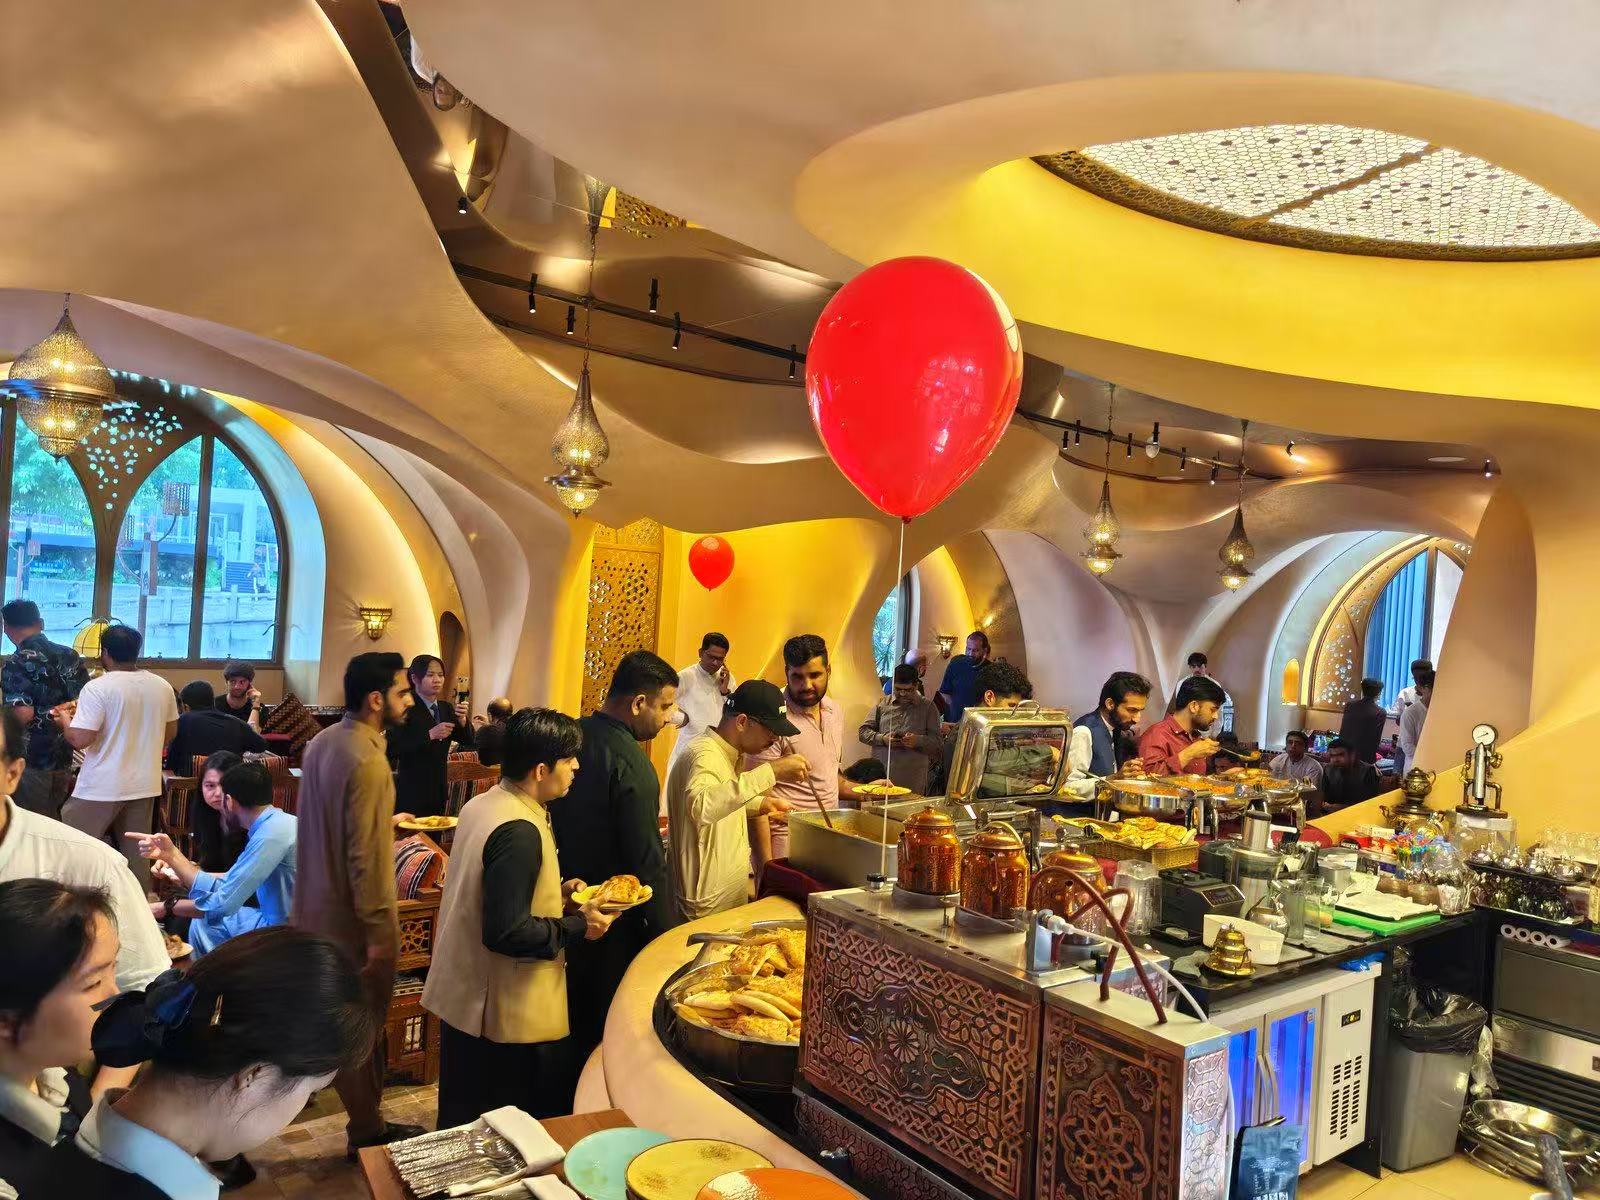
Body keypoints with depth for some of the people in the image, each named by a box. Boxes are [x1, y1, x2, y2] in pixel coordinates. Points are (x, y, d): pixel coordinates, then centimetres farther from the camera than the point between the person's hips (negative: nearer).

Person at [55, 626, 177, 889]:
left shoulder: (97, 688, -15)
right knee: (135, 854, 13)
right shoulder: (163, 686, 3)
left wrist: (64, 718, 1)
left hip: (102, 787, -5)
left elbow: (80, 739, -18)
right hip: (145, 785, 5)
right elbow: (170, 732, 13)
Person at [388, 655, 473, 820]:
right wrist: (430, 735, -23)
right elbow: (392, 749, -19)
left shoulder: (445, 708, 10)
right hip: (412, 793, -6)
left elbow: (468, 742, 6)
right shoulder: (406, 709, -9)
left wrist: (462, 720, -12)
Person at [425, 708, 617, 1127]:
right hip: (505, 1013, -10)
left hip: (465, 994, 10)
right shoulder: (520, 832, -27)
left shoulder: (482, 805, 4)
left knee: (463, 1120, 24)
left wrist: (556, 892, 8)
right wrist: (578, 927, -17)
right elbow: (506, 932, -28)